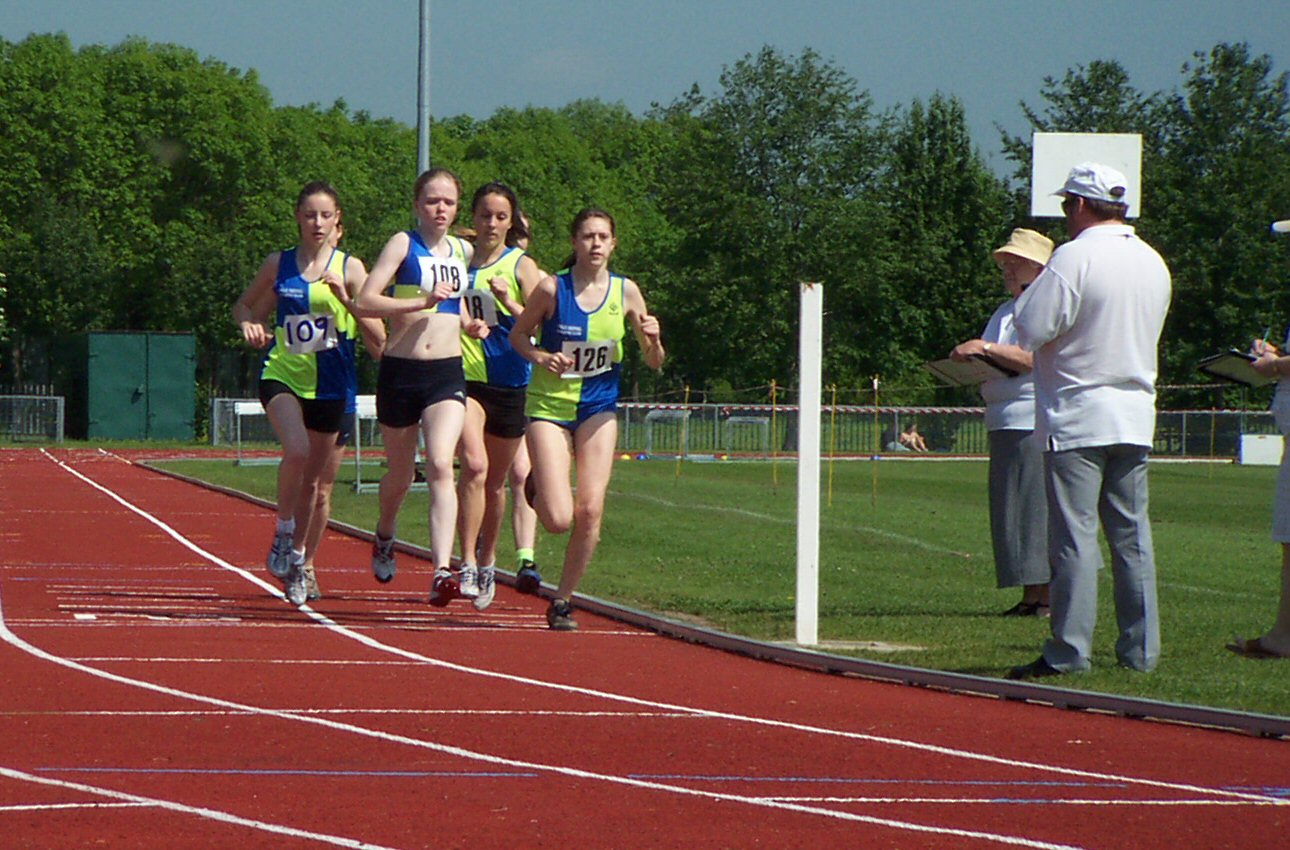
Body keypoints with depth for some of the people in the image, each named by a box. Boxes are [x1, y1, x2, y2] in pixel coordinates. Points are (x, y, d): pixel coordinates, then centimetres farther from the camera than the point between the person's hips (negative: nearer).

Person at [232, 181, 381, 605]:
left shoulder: (350, 268, 0)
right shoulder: (278, 264, 3)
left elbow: (375, 330, -5)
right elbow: (245, 305, 17)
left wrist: (344, 296, -20)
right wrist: (249, 324, -5)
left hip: (330, 383, 1)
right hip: (282, 376, -1)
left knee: (312, 477, 11)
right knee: (296, 450, -28)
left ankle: (296, 555, 30)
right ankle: (283, 533, -6)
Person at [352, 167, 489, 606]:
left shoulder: (463, 252, 12)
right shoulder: (403, 244, -4)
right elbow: (365, 302, -15)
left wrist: (467, 322, 10)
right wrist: (423, 301, -23)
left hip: (447, 374, 2)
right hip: (400, 369, -2)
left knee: (441, 465, -18)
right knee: (400, 474, 13)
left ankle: (442, 571, -27)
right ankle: (384, 537, 46)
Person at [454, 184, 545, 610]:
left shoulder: (521, 266, 1)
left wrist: (509, 302, -20)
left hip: (509, 383, 1)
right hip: (464, 377, -1)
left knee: (495, 480, 13)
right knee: (474, 465, -23)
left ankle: (487, 562, 34)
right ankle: (467, 565, -21)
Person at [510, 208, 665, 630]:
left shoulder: (625, 292, -2)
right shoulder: (552, 288, -10)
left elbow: (654, 363, 6)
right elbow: (518, 335, 4)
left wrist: (652, 340, -17)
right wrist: (541, 357, -17)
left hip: (598, 409, 2)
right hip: (549, 406, -2)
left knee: (590, 509, -11)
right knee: (558, 520, -12)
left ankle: (563, 600, 8)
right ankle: (536, 485, 25)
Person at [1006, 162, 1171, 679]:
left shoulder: (1075, 258, -14)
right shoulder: (1153, 263, 10)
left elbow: (1030, 330, -16)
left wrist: (1032, 290, 1)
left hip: (1077, 415, -7)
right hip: (1135, 415, 7)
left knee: (1074, 534, -6)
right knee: (1131, 534, 10)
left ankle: (1068, 651, -7)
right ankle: (1141, 649, 10)